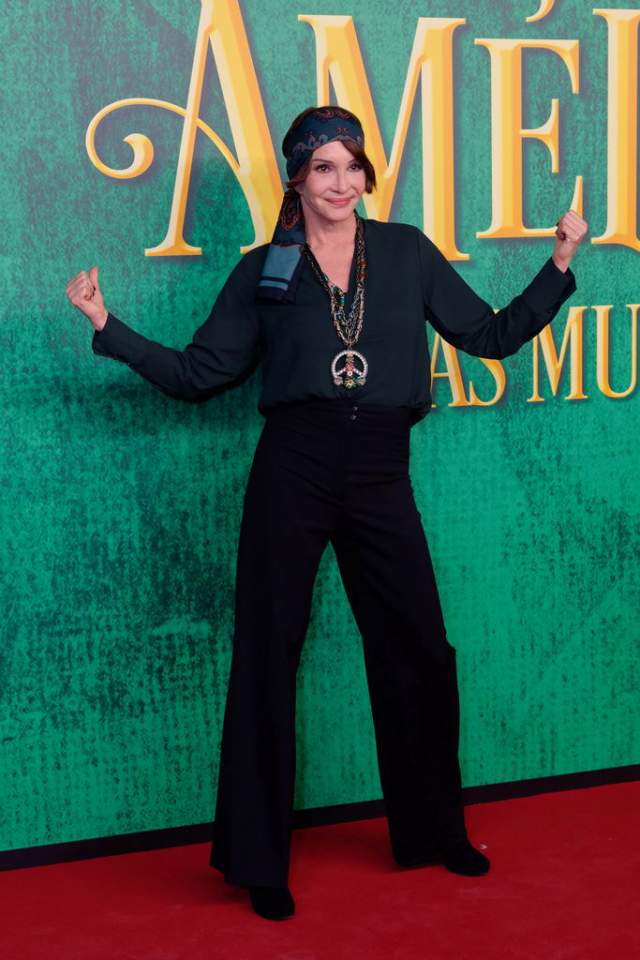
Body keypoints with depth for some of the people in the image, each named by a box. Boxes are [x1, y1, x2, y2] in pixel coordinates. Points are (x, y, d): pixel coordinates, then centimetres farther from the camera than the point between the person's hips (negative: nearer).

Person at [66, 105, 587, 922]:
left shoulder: (407, 252, 9)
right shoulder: (264, 270, 6)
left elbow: (493, 335, 10)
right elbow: (196, 374, 6)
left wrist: (560, 264, 3)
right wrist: (107, 326, -1)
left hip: (379, 477, 2)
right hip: (293, 472, -2)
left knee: (419, 652, 8)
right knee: (267, 659, 3)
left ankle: (432, 832, 29)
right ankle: (259, 860, 18)